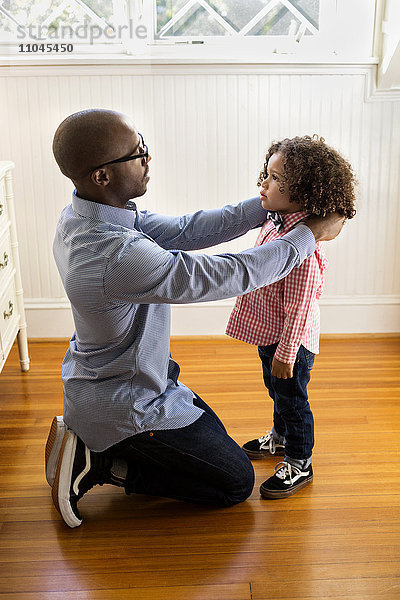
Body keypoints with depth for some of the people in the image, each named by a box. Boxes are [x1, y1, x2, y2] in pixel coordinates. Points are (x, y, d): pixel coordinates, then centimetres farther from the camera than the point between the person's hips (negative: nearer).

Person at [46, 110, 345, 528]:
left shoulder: (83, 217, -7)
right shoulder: (119, 256, -37)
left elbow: (183, 230, -3)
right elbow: (232, 275, -29)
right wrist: (311, 235, -15)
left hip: (98, 379, 9)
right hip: (126, 406, -9)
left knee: (211, 432, 27)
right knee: (237, 481, 7)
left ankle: (86, 439, 18)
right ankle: (100, 465, 3)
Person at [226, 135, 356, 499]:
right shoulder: (275, 223, -1)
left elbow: (298, 306, -27)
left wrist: (285, 352, -22)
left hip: (290, 339, -9)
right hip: (269, 332, 9)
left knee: (291, 397, 8)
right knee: (276, 389, 27)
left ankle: (299, 463, 28)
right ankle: (281, 436, 51)